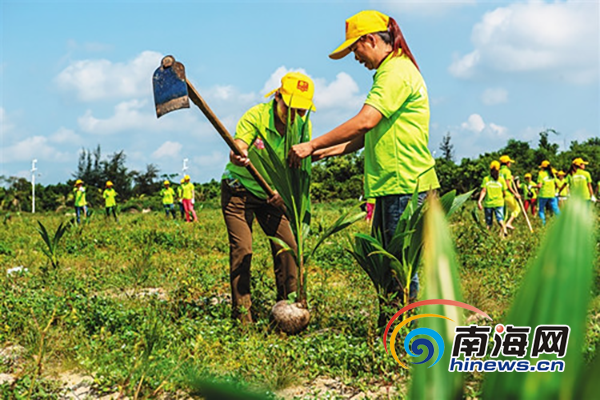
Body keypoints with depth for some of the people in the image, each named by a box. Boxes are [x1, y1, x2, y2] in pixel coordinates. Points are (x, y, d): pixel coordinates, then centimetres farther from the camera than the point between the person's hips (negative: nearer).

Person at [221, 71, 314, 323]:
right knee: (241, 248, -11)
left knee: (287, 245, -3)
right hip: (239, 189, -4)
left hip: (272, 195, 4)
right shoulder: (256, 116, -22)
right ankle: (241, 311, -3)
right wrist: (238, 158, -59)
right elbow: (237, 149, -35)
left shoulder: (303, 125, -11)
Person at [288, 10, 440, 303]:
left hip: (405, 184, -10)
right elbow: (367, 136, 22)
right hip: (393, 184, 10)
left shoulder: (396, 71, -11)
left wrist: (312, 145, -17)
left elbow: (365, 122, -23)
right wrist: (325, 152, 14)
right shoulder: (391, 72, 22)